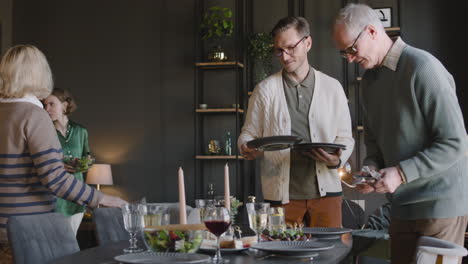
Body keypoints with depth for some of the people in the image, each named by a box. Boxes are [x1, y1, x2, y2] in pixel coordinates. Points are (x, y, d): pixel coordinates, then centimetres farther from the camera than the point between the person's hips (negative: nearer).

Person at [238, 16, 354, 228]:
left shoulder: (332, 87, 8)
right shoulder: (265, 90, 7)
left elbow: (345, 137, 10)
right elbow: (249, 133, 9)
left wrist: (337, 159, -11)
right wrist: (247, 147, -14)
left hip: (326, 190, 1)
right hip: (282, 194, 0)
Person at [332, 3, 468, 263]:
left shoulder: (421, 67, -14)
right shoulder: (369, 78, 11)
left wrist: (401, 173, -21)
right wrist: (371, 168, 0)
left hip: (440, 203, -7)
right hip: (402, 204, 7)